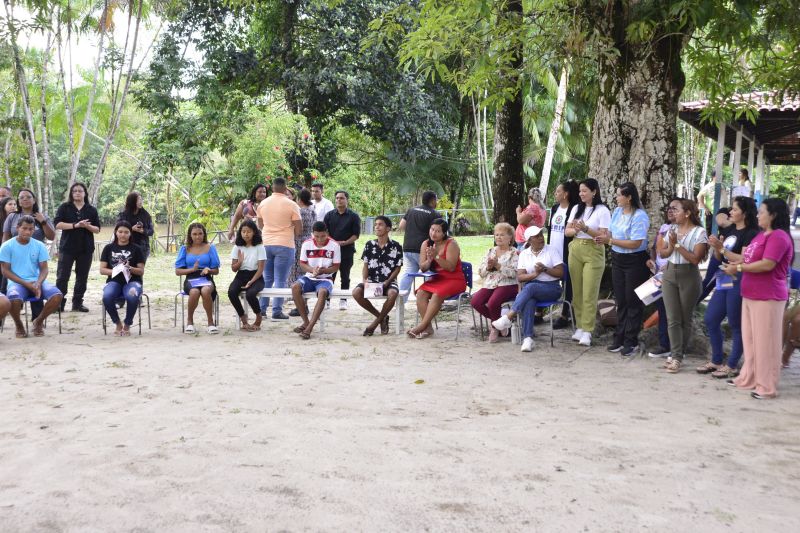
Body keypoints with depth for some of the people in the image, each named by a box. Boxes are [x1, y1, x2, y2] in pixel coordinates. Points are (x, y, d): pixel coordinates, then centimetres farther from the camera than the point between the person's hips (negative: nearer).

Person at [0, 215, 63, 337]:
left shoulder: (39, 246, 6)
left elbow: (44, 269, 5)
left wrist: (38, 283, -16)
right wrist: (26, 284, -14)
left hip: (36, 281, 3)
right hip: (17, 282, -3)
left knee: (57, 296, -27)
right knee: (13, 299, -38)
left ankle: (39, 321, 3)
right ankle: (19, 326, -4)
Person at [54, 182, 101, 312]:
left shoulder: (92, 210, 9)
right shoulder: (64, 207, 4)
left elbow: (97, 229, 6)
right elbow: (57, 224, -8)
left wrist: (87, 226, -15)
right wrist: (75, 225, -19)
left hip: (86, 249, 2)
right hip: (67, 248, -2)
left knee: (82, 277, 4)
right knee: (62, 277, -4)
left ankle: (77, 303, 12)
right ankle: (59, 303, 1)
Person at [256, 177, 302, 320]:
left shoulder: (263, 203, 5)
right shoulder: (291, 205, -9)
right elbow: (299, 228, -7)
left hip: (266, 243, 4)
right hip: (284, 245, -4)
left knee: (266, 278, 14)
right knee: (280, 280, -1)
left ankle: (262, 309, 13)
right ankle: (277, 311, -3)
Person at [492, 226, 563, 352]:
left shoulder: (552, 250, 6)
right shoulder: (524, 254, 12)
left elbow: (560, 273, -1)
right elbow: (520, 277, 2)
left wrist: (545, 269, -15)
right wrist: (535, 274, -15)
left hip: (551, 287, -2)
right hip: (532, 287, 2)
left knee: (529, 287, -35)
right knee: (529, 302, -35)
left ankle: (508, 318, -39)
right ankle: (527, 338, -43)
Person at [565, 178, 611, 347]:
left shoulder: (602, 211, -5)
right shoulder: (577, 209, 12)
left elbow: (603, 236, -10)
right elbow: (567, 231, 11)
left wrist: (585, 229, -23)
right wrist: (576, 230, -11)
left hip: (593, 252, -6)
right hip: (575, 250, 6)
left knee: (589, 294, -7)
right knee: (577, 292, 7)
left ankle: (587, 331, -4)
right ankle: (579, 326, 16)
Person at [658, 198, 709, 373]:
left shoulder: (699, 232, -8)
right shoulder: (672, 229, 8)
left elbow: (695, 259, -16)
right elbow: (663, 253, 12)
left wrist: (678, 244, -17)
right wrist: (671, 246, -8)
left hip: (688, 276, -5)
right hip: (669, 274, 5)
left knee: (685, 319, 6)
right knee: (672, 318, -1)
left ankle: (678, 355, 14)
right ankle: (676, 356, -1)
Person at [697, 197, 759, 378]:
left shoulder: (751, 234, -11)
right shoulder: (731, 230, 14)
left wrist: (722, 248, -18)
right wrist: (716, 247, -3)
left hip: (737, 284, -9)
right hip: (723, 282, 9)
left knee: (736, 326, 1)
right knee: (711, 320, 11)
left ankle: (732, 366, 10)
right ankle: (716, 361, 23)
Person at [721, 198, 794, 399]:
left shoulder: (779, 236, -15)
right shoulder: (761, 235, 16)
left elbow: (767, 264, -23)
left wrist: (738, 268, -15)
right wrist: (736, 263, 0)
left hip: (768, 297, -10)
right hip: (751, 295, 10)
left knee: (765, 341, -3)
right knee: (750, 339, 15)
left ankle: (767, 386, 4)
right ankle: (749, 378, 25)